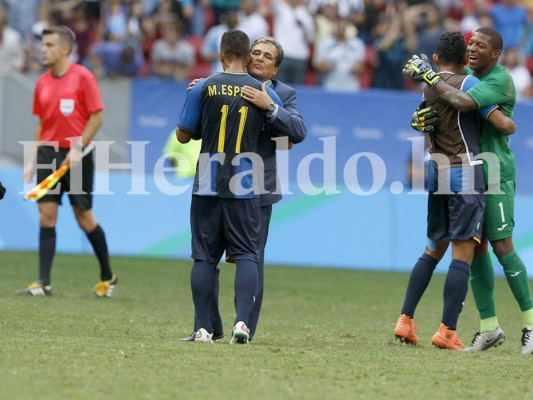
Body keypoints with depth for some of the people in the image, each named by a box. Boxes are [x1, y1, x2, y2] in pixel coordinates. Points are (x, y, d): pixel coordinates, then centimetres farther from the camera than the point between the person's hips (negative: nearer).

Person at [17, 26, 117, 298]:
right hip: (48, 153, 5)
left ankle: (107, 277, 19)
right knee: (46, 215, -3)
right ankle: (43, 283, -5)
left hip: (76, 156, -5)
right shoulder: (42, 83, 10)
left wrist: (78, 147, -17)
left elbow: (96, 116, -9)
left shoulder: (82, 77, -7)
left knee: (84, 218, 1)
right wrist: (33, 160, 11)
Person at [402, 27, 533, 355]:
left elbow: (462, 103, -29)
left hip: (496, 174, -8)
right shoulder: (470, 76, 12)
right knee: (476, 249, 5)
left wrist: (430, 76, -20)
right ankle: (489, 328, 11)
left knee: (502, 247, -11)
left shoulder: (500, 81, -14)